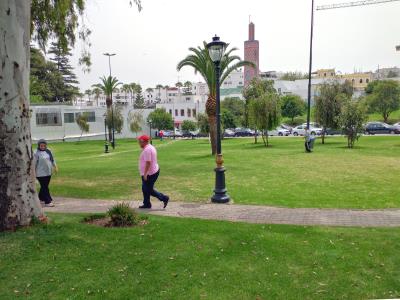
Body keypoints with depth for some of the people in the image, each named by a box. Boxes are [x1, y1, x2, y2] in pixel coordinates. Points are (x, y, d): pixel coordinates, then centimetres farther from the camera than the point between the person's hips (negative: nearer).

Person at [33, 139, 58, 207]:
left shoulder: (48, 151, 8)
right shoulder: (36, 153, -11)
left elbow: (52, 159, 18)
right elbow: (34, 163, -10)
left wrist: (55, 167, 15)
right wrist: (34, 172, -10)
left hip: (48, 172, 7)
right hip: (41, 174, -7)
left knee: (45, 186, 16)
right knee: (44, 187, -4)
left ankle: (41, 198, 33)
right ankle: (48, 202, -2)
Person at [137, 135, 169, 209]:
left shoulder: (147, 149, -21)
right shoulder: (150, 147, 13)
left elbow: (148, 162, -27)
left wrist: (145, 174, -25)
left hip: (149, 174, -11)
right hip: (152, 172, 11)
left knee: (149, 190, 0)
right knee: (145, 189, 16)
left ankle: (164, 198, 8)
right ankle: (146, 204, 22)